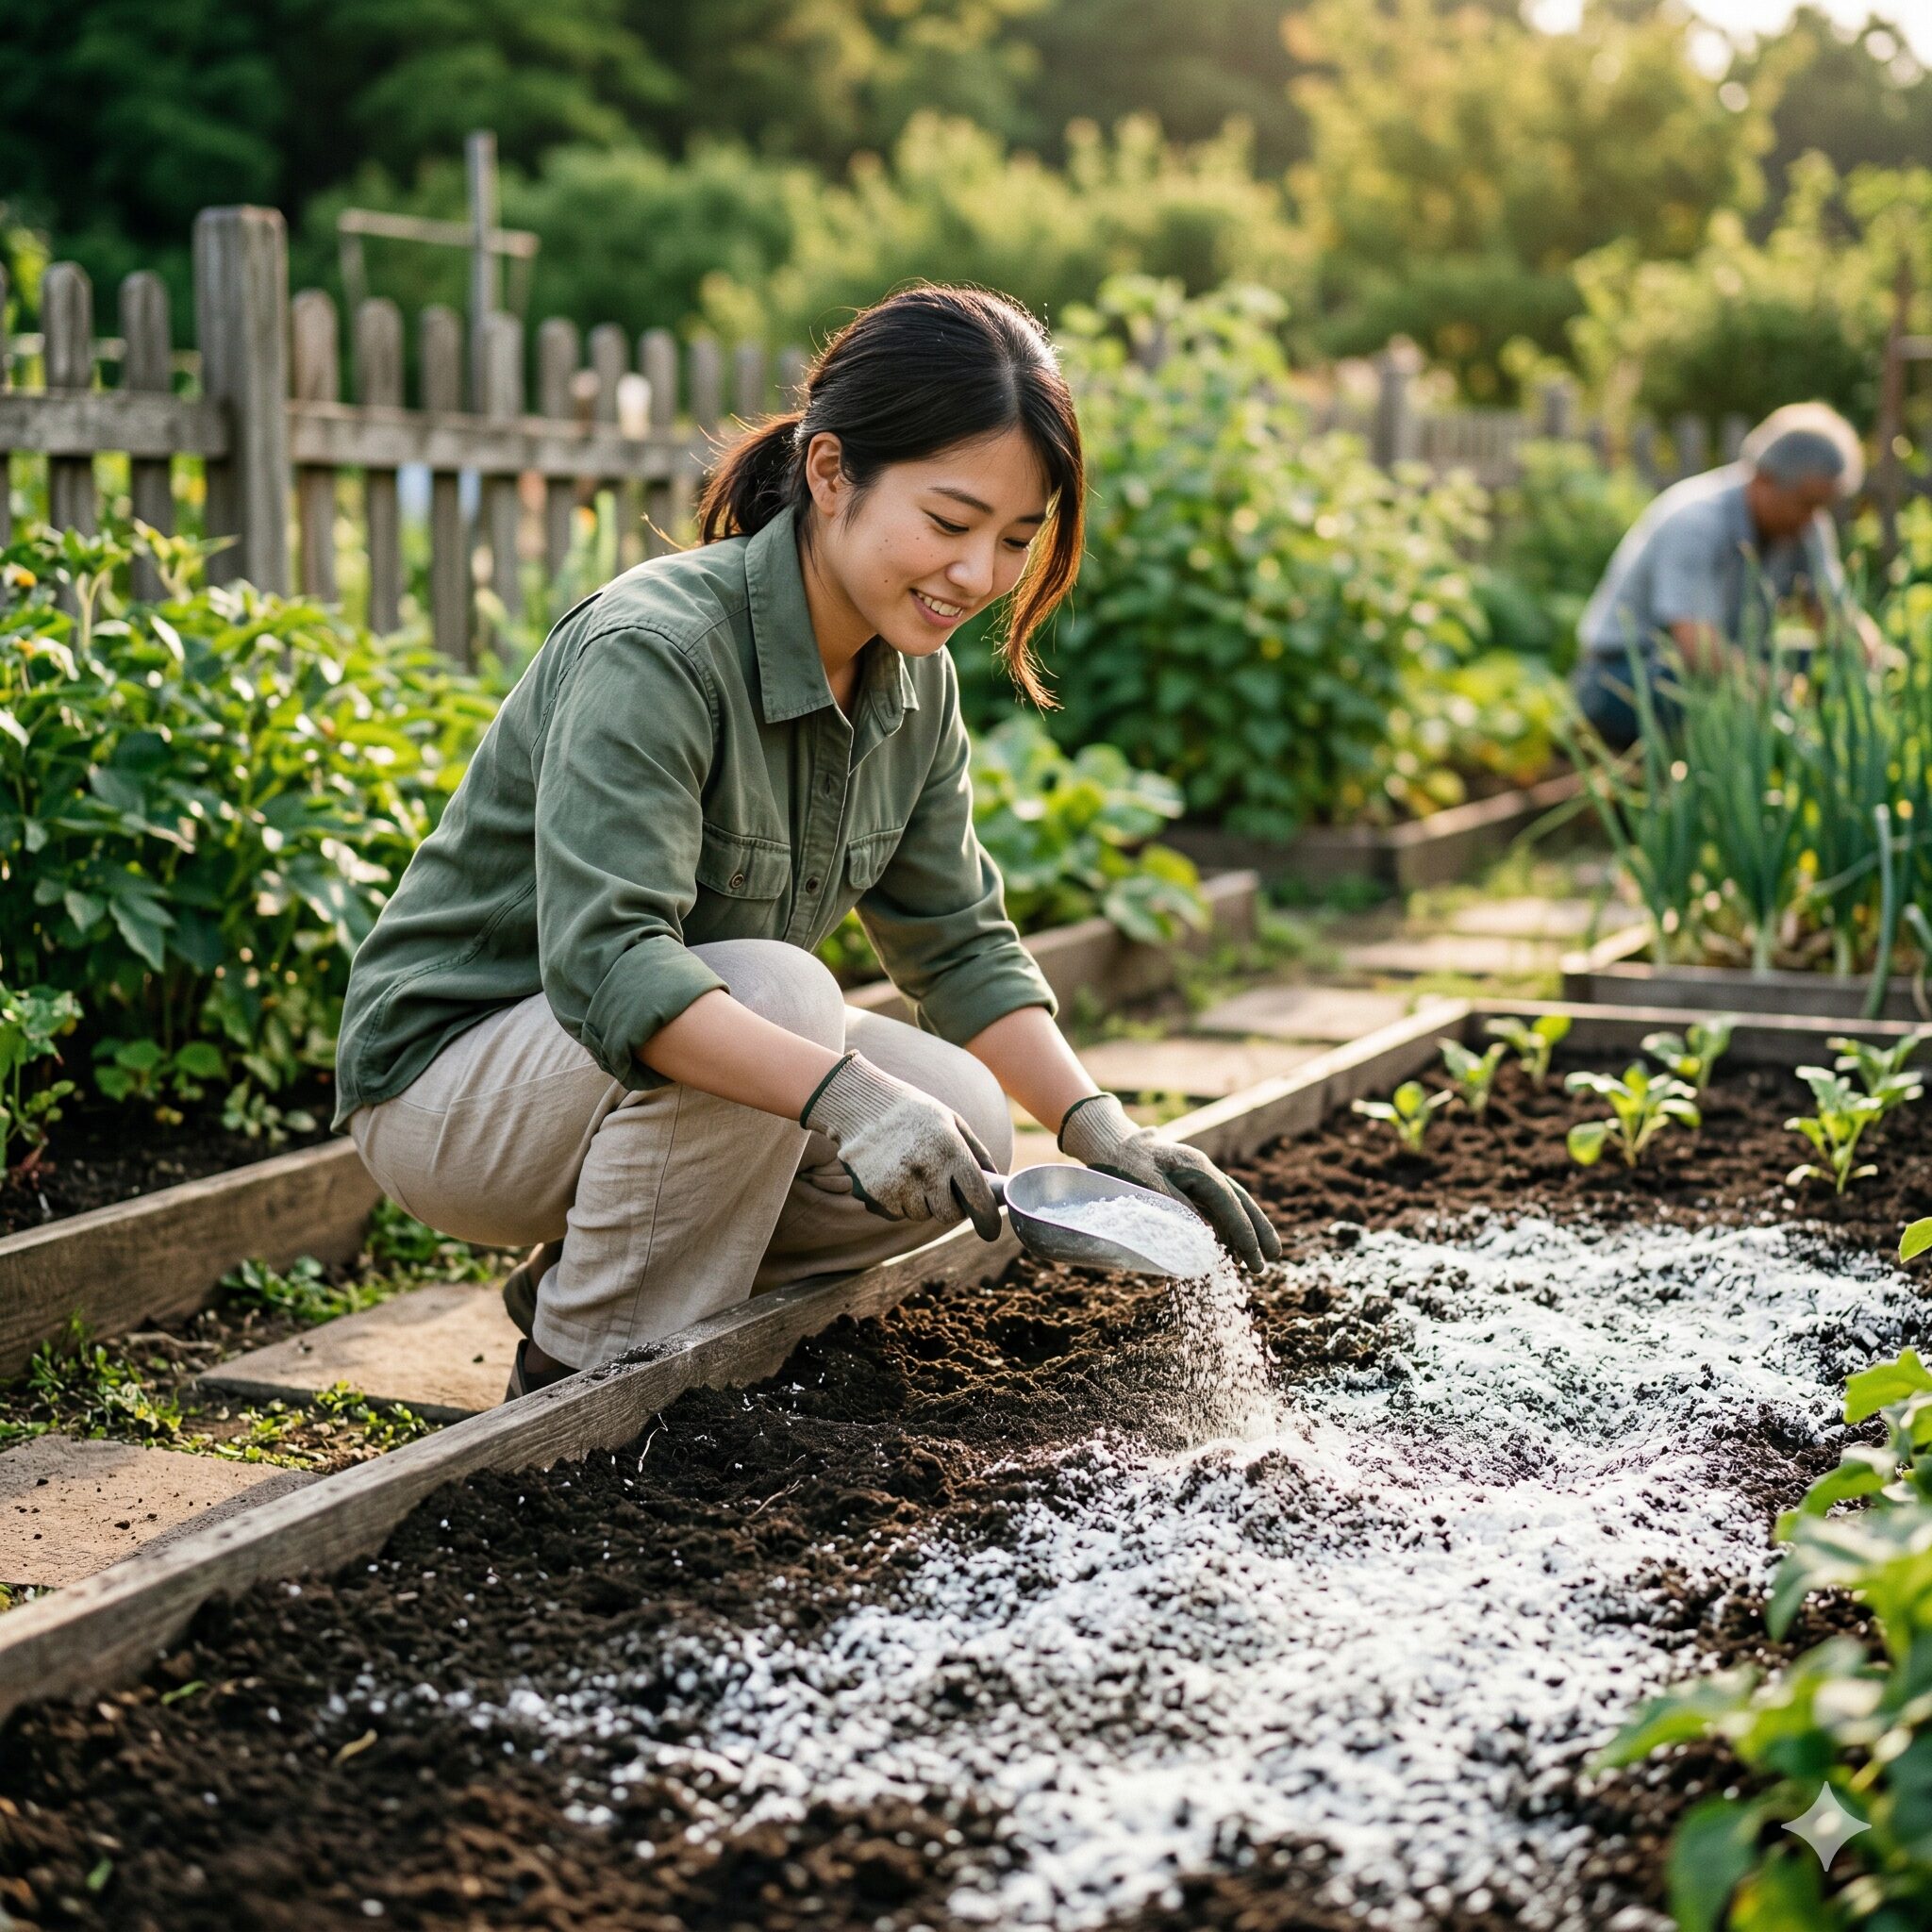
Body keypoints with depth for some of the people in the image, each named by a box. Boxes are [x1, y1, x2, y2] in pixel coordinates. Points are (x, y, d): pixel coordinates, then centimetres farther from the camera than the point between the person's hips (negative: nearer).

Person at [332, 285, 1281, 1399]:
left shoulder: (915, 682, -3)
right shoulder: (653, 649, -27)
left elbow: (960, 943, 3)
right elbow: (602, 961, -38)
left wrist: (1105, 1133, -10)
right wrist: (842, 1092, -49)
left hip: (669, 1058, 8)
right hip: (452, 1079, -8)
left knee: (966, 1124, -11)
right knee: (778, 984, -32)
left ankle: (578, 1280, 6)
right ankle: (582, 1381, -15)